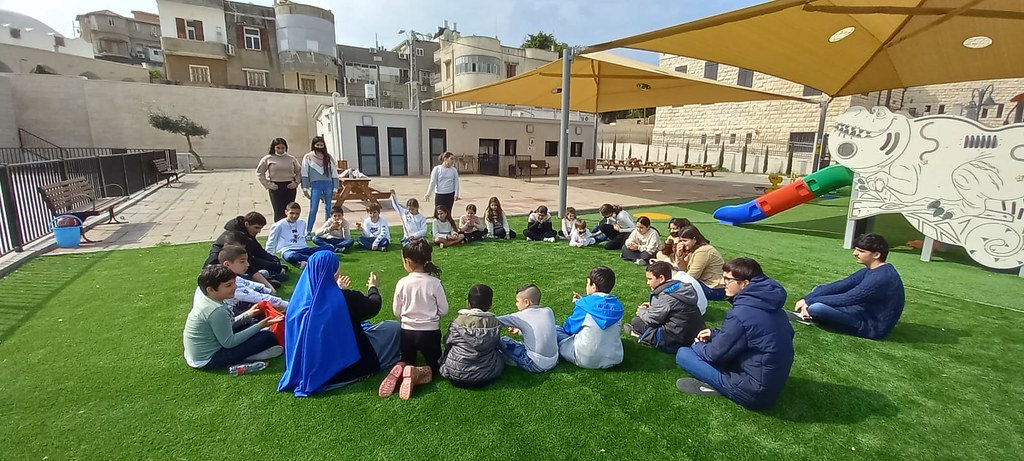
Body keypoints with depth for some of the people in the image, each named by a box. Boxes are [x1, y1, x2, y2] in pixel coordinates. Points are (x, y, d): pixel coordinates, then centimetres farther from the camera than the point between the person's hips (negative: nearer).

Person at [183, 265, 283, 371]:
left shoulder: (202, 296, -1)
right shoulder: (217, 311, -30)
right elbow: (229, 342, -22)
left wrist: (246, 315, 9)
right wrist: (260, 326, -18)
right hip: (207, 361, -10)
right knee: (268, 338, -17)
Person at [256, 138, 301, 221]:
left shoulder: (291, 158, 6)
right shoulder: (268, 159, 0)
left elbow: (299, 171, 15)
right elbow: (259, 173, 5)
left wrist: (296, 183, 2)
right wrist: (268, 185, -3)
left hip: (290, 187, 2)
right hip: (276, 188, -2)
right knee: (279, 212, -4)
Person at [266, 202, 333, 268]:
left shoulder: (302, 223, 14)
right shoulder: (278, 226, 1)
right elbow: (271, 243, 7)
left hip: (302, 249, 5)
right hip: (287, 250, -5)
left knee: (329, 248, -18)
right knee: (292, 256, -45)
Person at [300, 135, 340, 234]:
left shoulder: (328, 157, 9)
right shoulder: (308, 157, 4)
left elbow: (334, 174, 9)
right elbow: (305, 174, 3)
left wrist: (335, 189, 4)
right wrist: (305, 188, -3)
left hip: (328, 184, 2)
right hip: (315, 184, -2)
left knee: (328, 209, 7)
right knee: (313, 209, -7)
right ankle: (308, 232, -3)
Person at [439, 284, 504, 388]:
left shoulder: (458, 322, -15)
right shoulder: (495, 323, -11)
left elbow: (447, 342, -1)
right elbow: (497, 345, 2)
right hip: (486, 377, 1)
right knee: (498, 352, 27)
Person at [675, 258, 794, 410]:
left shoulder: (741, 314, -25)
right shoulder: (772, 307, 2)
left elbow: (715, 354, -14)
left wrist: (697, 346, 7)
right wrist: (715, 334, 9)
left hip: (755, 392, -9)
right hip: (773, 384, 9)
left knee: (683, 354, -7)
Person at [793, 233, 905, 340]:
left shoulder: (882, 277, -25)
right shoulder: (871, 270, 6)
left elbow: (846, 299, -25)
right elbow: (839, 286, 1)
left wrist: (809, 301, -17)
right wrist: (807, 299, -9)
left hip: (873, 327, -10)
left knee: (816, 308, -29)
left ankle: (809, 313, 3)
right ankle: (808, 312, -11)